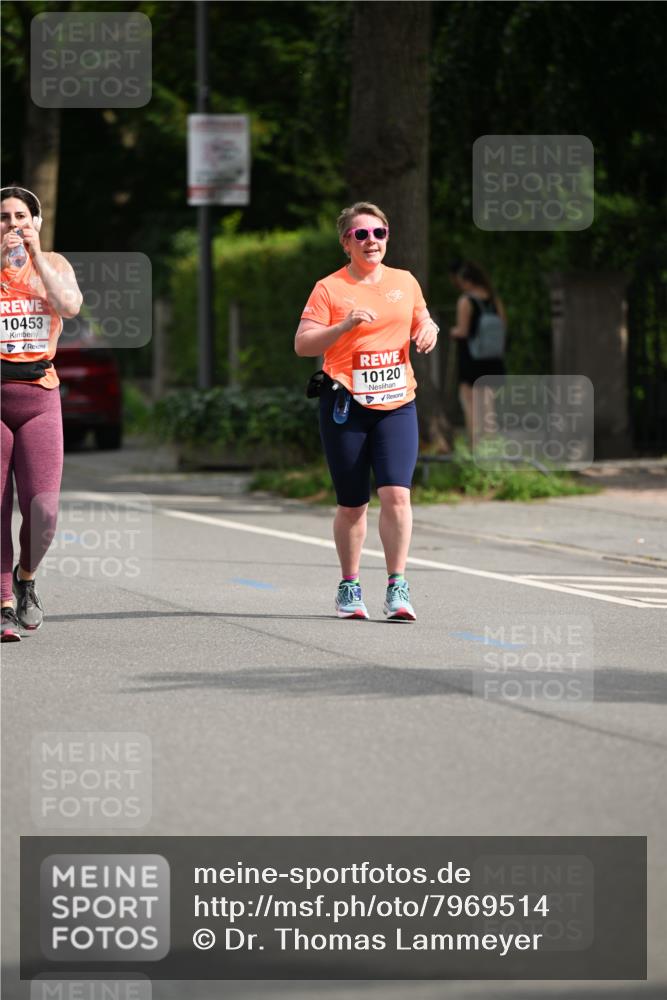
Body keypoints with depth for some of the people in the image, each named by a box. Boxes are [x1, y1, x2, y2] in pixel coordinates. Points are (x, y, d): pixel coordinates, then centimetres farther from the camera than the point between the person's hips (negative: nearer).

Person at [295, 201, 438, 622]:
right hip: (346, 406, -2)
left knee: (396, 493, -13)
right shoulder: (329, 288, -1)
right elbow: (303, 345, -6)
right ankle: (349, 588, 20)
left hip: (397, 404, 2)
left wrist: (429, 331, 0)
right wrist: (345, 325, -21)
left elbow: (422, 324, 24)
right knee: (352, 504, 4)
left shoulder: (405, 282, 11)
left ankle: (398, 588, -11)